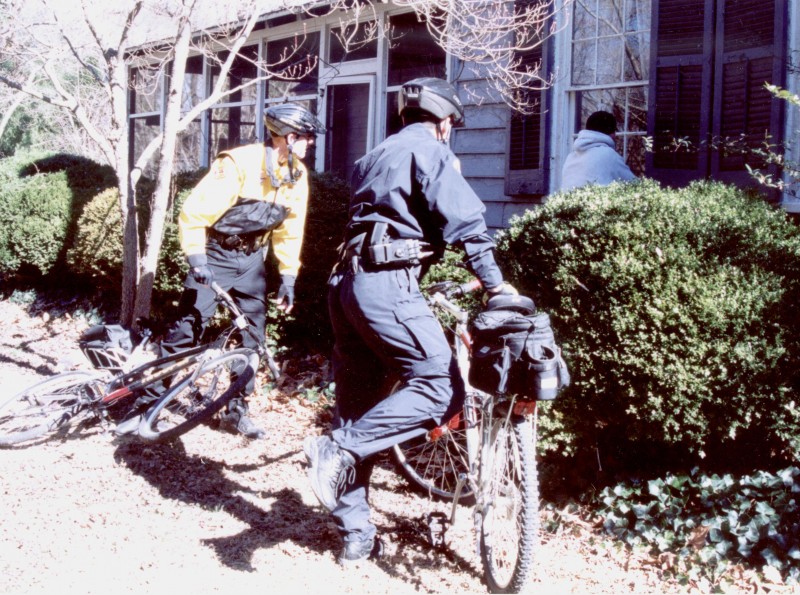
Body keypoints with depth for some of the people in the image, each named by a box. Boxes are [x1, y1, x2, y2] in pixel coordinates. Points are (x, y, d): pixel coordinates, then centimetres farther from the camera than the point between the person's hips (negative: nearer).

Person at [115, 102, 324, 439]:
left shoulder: (297, 175, -3)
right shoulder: (238, 165, -23)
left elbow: (290, 230, 8)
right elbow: (193, 214, -21)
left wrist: (287, 276, 6)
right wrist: (196, 259, -24)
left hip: (251, 259, 6)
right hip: (215, 255, -5)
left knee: (252, 335, 5)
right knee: (186, 329, -7)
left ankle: (237, 410, 18)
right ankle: (148, 404, 3)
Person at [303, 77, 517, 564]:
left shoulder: (376, 155, 27)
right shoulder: (430, 151, 1)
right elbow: (464, 217, -10)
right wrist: (493, 279, -6)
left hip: (347, 281, 9)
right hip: (387, 284, -9)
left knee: (358, 403, 11)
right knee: (440, 388, -10)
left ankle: (356, 533, 16)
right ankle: (340, 448, -20)